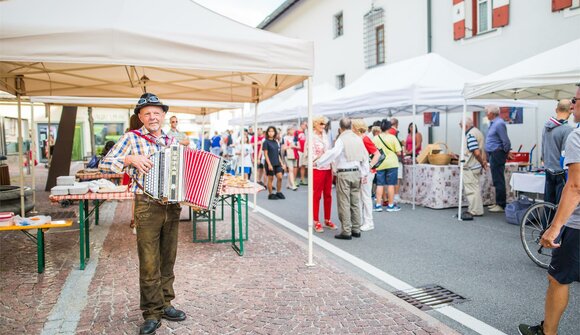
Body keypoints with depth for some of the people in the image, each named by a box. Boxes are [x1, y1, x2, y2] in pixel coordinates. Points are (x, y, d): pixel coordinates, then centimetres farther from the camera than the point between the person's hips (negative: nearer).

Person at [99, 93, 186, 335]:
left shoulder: (173, 141, 11)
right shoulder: (132, 138, -1)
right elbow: (105, 163, -5)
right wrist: (131, 159, -20)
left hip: (173, 206, 4)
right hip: (147, 207, -4)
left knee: (168, 260, 13)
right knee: (149, 263, 1)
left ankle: (165, 304, 27)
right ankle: (152, 314, 13)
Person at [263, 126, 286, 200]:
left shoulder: (276, 142, 12)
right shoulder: (266, 142, -5)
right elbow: (265, 154, -9)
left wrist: (281, 163, 11)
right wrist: (269, 164, -16)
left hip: (277, 163, 5)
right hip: (270, 163, -5)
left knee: (280, 177, -3)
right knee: (270, 179, 2)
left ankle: (278, 192, 12)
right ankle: (270, 194, 12)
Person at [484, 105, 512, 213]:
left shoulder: (499, 124, -18)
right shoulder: (493, 123, 14)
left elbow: (506, 141, -19)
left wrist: (507, 152, -6)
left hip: (497, 154, -10)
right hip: (493, 154, 10)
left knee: (499, 181, -6)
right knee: (497, 180, 15)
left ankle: (501, 205, -1)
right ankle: (498, 203, 23)